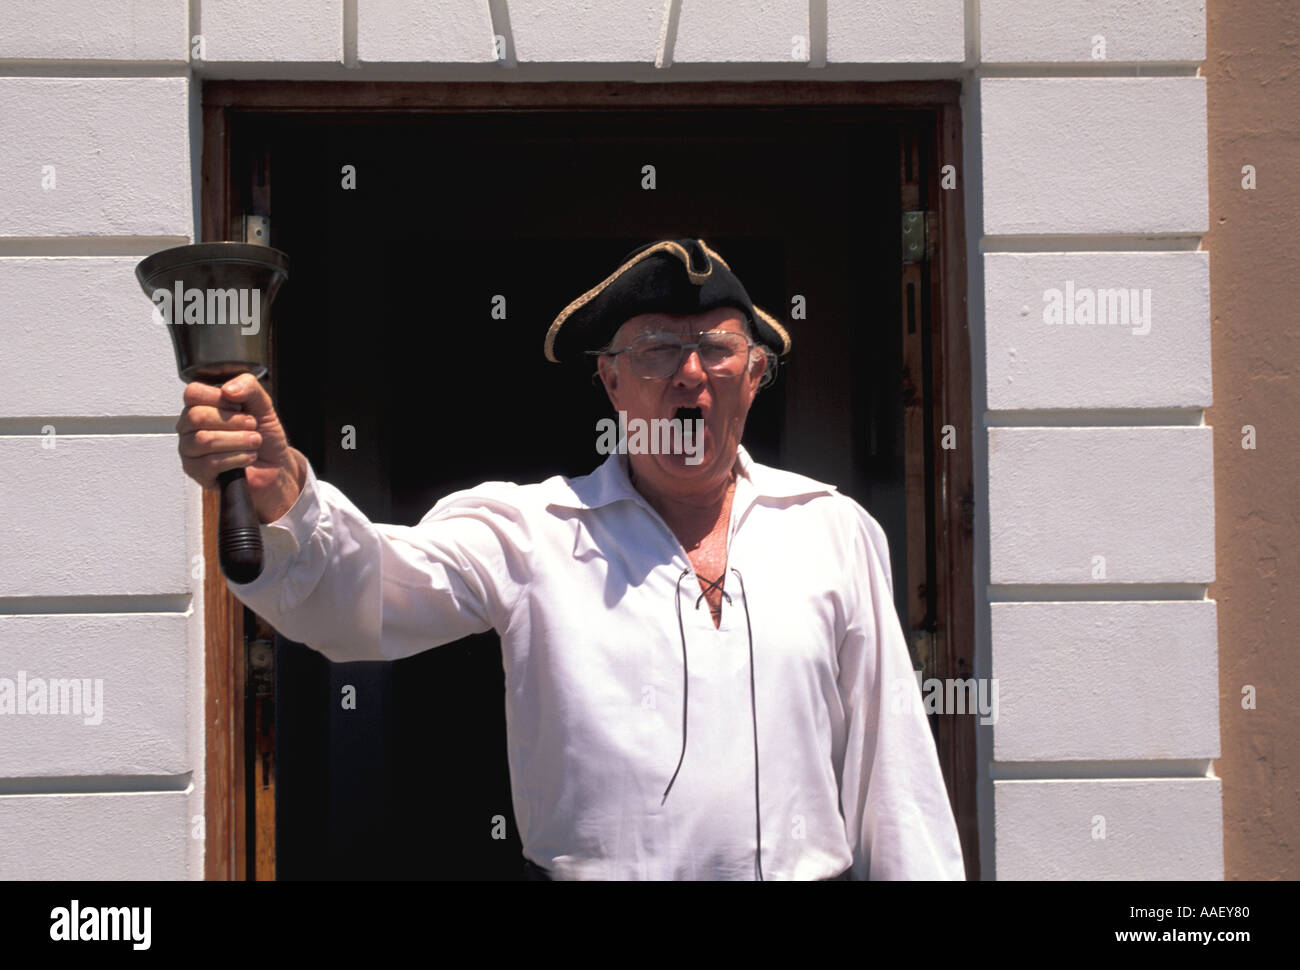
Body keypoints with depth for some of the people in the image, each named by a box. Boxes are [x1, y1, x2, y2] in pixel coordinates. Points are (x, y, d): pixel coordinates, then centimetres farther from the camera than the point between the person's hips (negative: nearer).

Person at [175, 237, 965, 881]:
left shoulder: (836, 530, 6)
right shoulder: (530, 531, -1)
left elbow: (888, 761, 8)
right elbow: (360, 597, -17)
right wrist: (278, 493, -36)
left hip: (811, 863, 2)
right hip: (589, 865, -1)